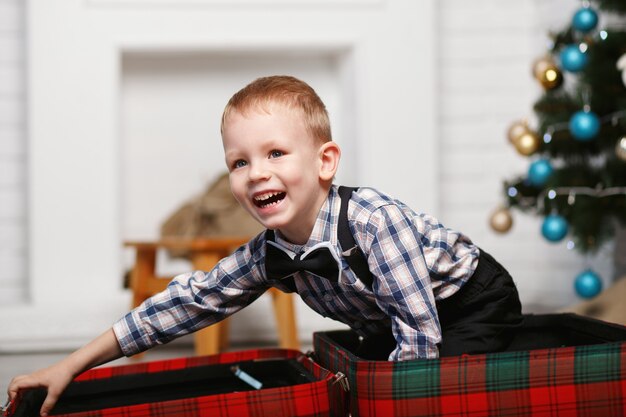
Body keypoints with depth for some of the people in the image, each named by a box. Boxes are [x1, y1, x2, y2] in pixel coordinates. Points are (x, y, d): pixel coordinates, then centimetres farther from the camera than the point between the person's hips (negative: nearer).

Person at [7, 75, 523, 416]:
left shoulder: (375, 221, -36)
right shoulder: (269, 254, -14)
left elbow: (420, 333, -34)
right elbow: (188, 301, -8)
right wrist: (70, 366, -8)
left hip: (474, 301, -6)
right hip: (395, 326, 7)